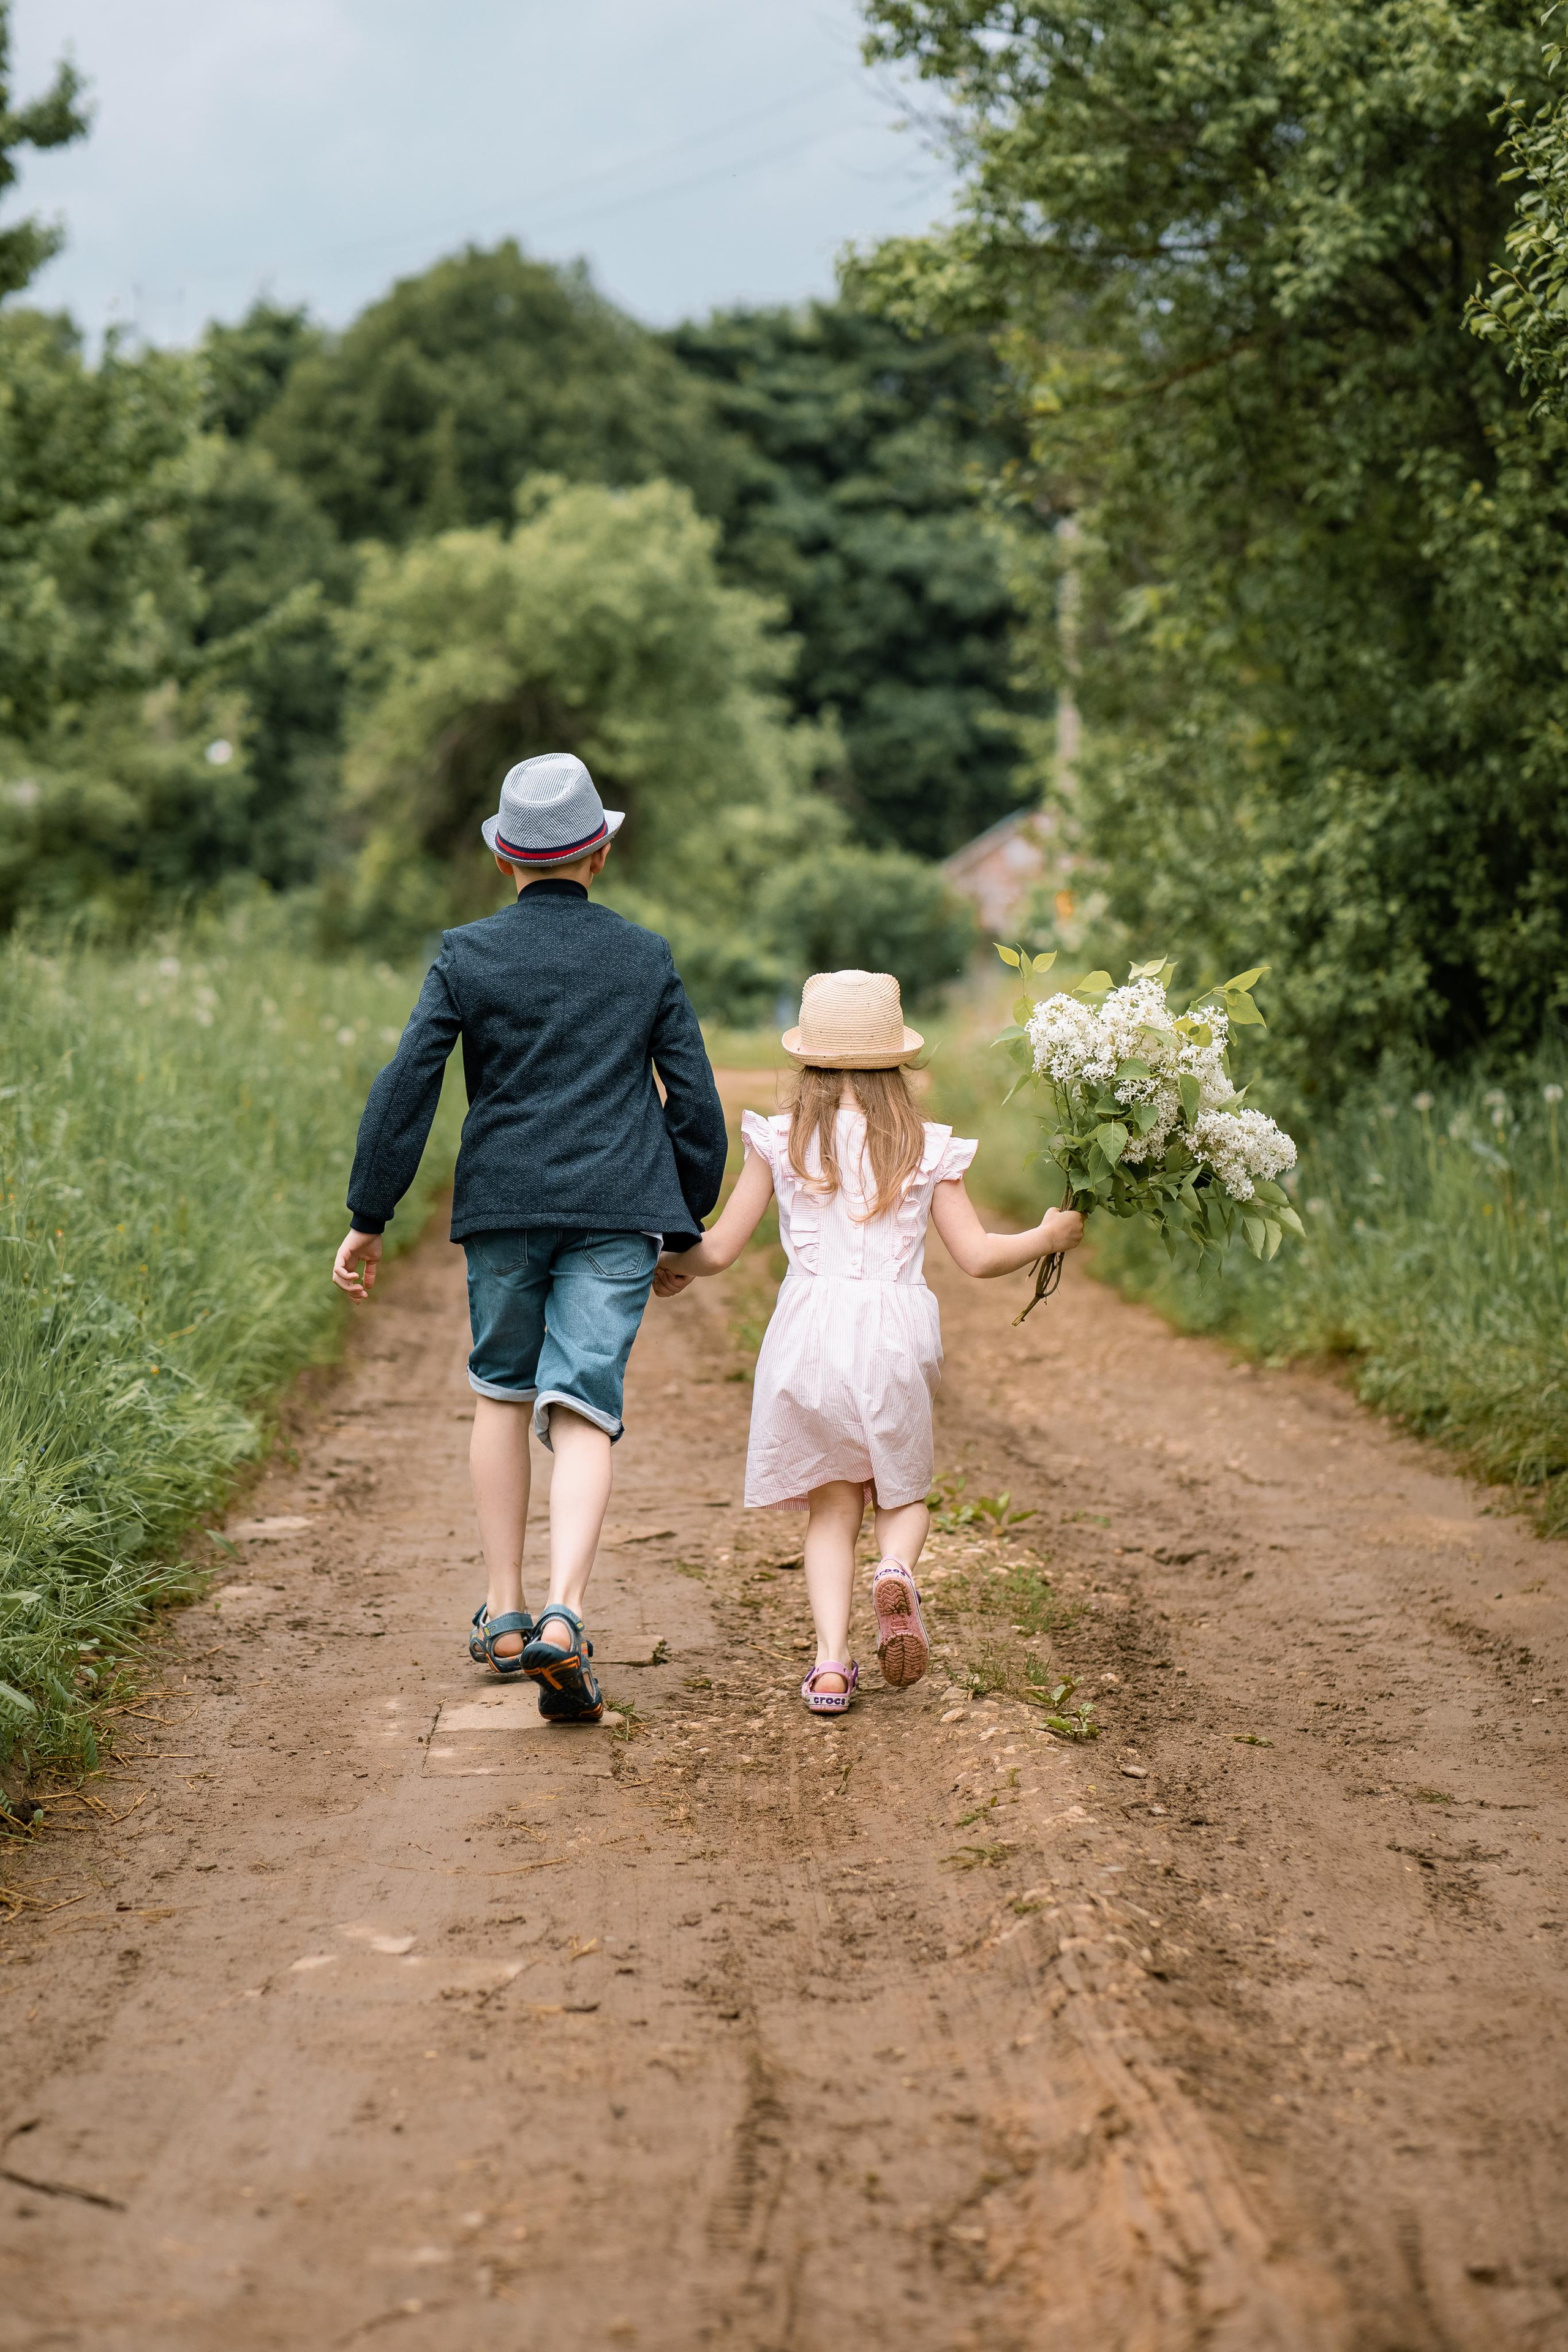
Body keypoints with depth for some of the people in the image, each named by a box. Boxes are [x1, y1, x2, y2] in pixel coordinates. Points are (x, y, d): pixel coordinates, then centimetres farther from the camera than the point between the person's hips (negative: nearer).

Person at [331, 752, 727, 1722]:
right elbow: (694, 1101, 7)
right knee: (583, 1412, -4)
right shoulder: (646, 958, 5)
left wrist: (369, 1220, 2)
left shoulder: (465, 956, 0)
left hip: (504, 1204, 0)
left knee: (503, 1392, 19)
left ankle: (504, 1615, 21)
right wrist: (688, 1226, 17)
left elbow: (406, 1089, -3)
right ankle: (563, 1616, -23)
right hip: (618, 1208, 0)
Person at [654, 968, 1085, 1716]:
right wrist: (1047, 1237, 21)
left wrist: (672, 1266, 27)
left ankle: (831, 1661, -4)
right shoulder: (926, 1148, 4)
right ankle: (897, 1572, -15)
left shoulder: (781, 1142, 3)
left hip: (811, 1332, 0)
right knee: (902, 1492, 19)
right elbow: (978, 1255, 4)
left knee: (832, 1508, 12)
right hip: (894, 1334, 0)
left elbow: (720, 1249, 6)